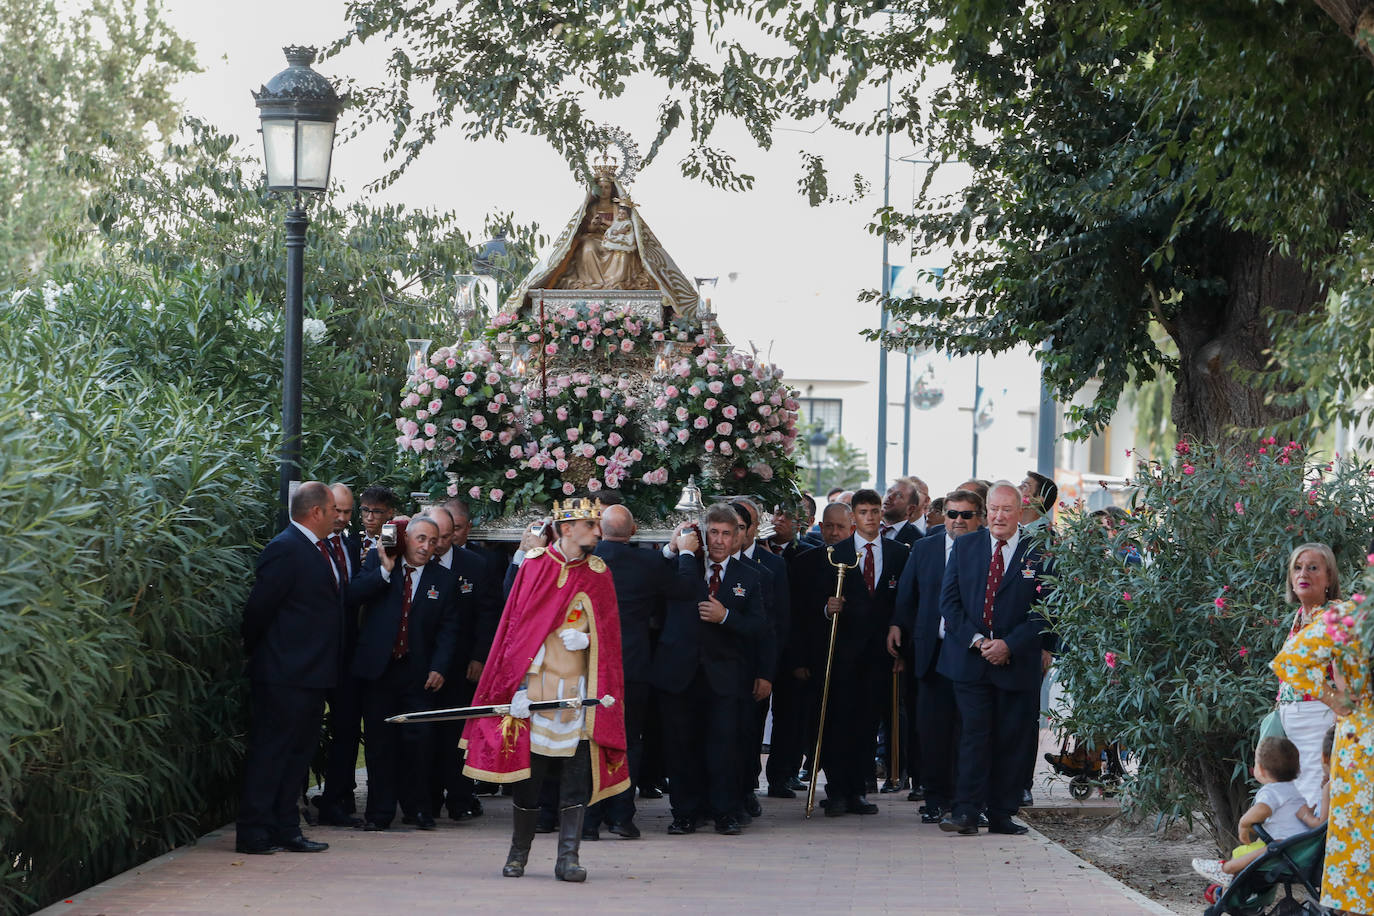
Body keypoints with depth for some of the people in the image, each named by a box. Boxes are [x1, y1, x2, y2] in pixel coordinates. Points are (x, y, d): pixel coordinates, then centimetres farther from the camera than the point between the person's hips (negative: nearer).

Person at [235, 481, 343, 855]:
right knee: (270, 751, -5)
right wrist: (254, 651, -5)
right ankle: (253, 834, -1)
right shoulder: (286, 550, -14)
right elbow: (259, 609, -15)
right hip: (284, 675, -10)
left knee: (298, 753, 12)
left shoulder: (318, 551, 16)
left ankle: (286, 831, 18)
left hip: (311, 674, 10)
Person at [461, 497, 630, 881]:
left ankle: (568, 857, 1)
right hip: (536, 687, -2)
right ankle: (519, 852, 19)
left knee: (577, 775, -3)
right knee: (528, 772, 3)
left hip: (579, 690, 2)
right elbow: (518, 629, -1)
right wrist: (518, 686, -7)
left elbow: (608, 634, 11)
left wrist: (586, 639, -11)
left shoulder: (598, 575, 7)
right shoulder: (534, 567, 1)